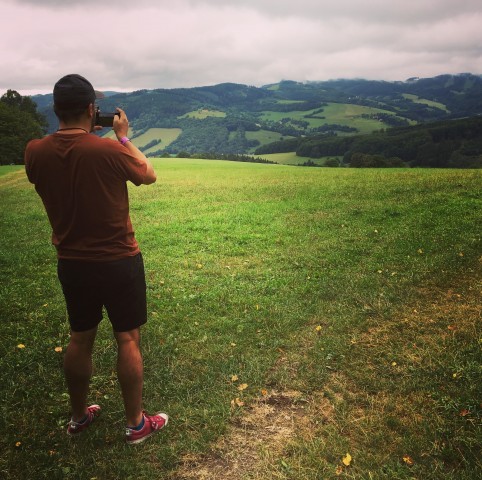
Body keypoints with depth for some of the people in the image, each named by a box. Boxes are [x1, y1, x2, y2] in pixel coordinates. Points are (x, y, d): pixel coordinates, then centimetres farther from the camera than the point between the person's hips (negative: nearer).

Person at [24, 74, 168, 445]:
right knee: (128, 340, 9)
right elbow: (149, 175, 0)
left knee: (80, 339, 19)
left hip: (71, 263, 5)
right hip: (118, 262, -4)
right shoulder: (110, 150, -19)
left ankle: (78, 416, 36)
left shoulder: (35, 152, -7)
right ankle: (137, 423, 22)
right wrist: (123, 137, 8)